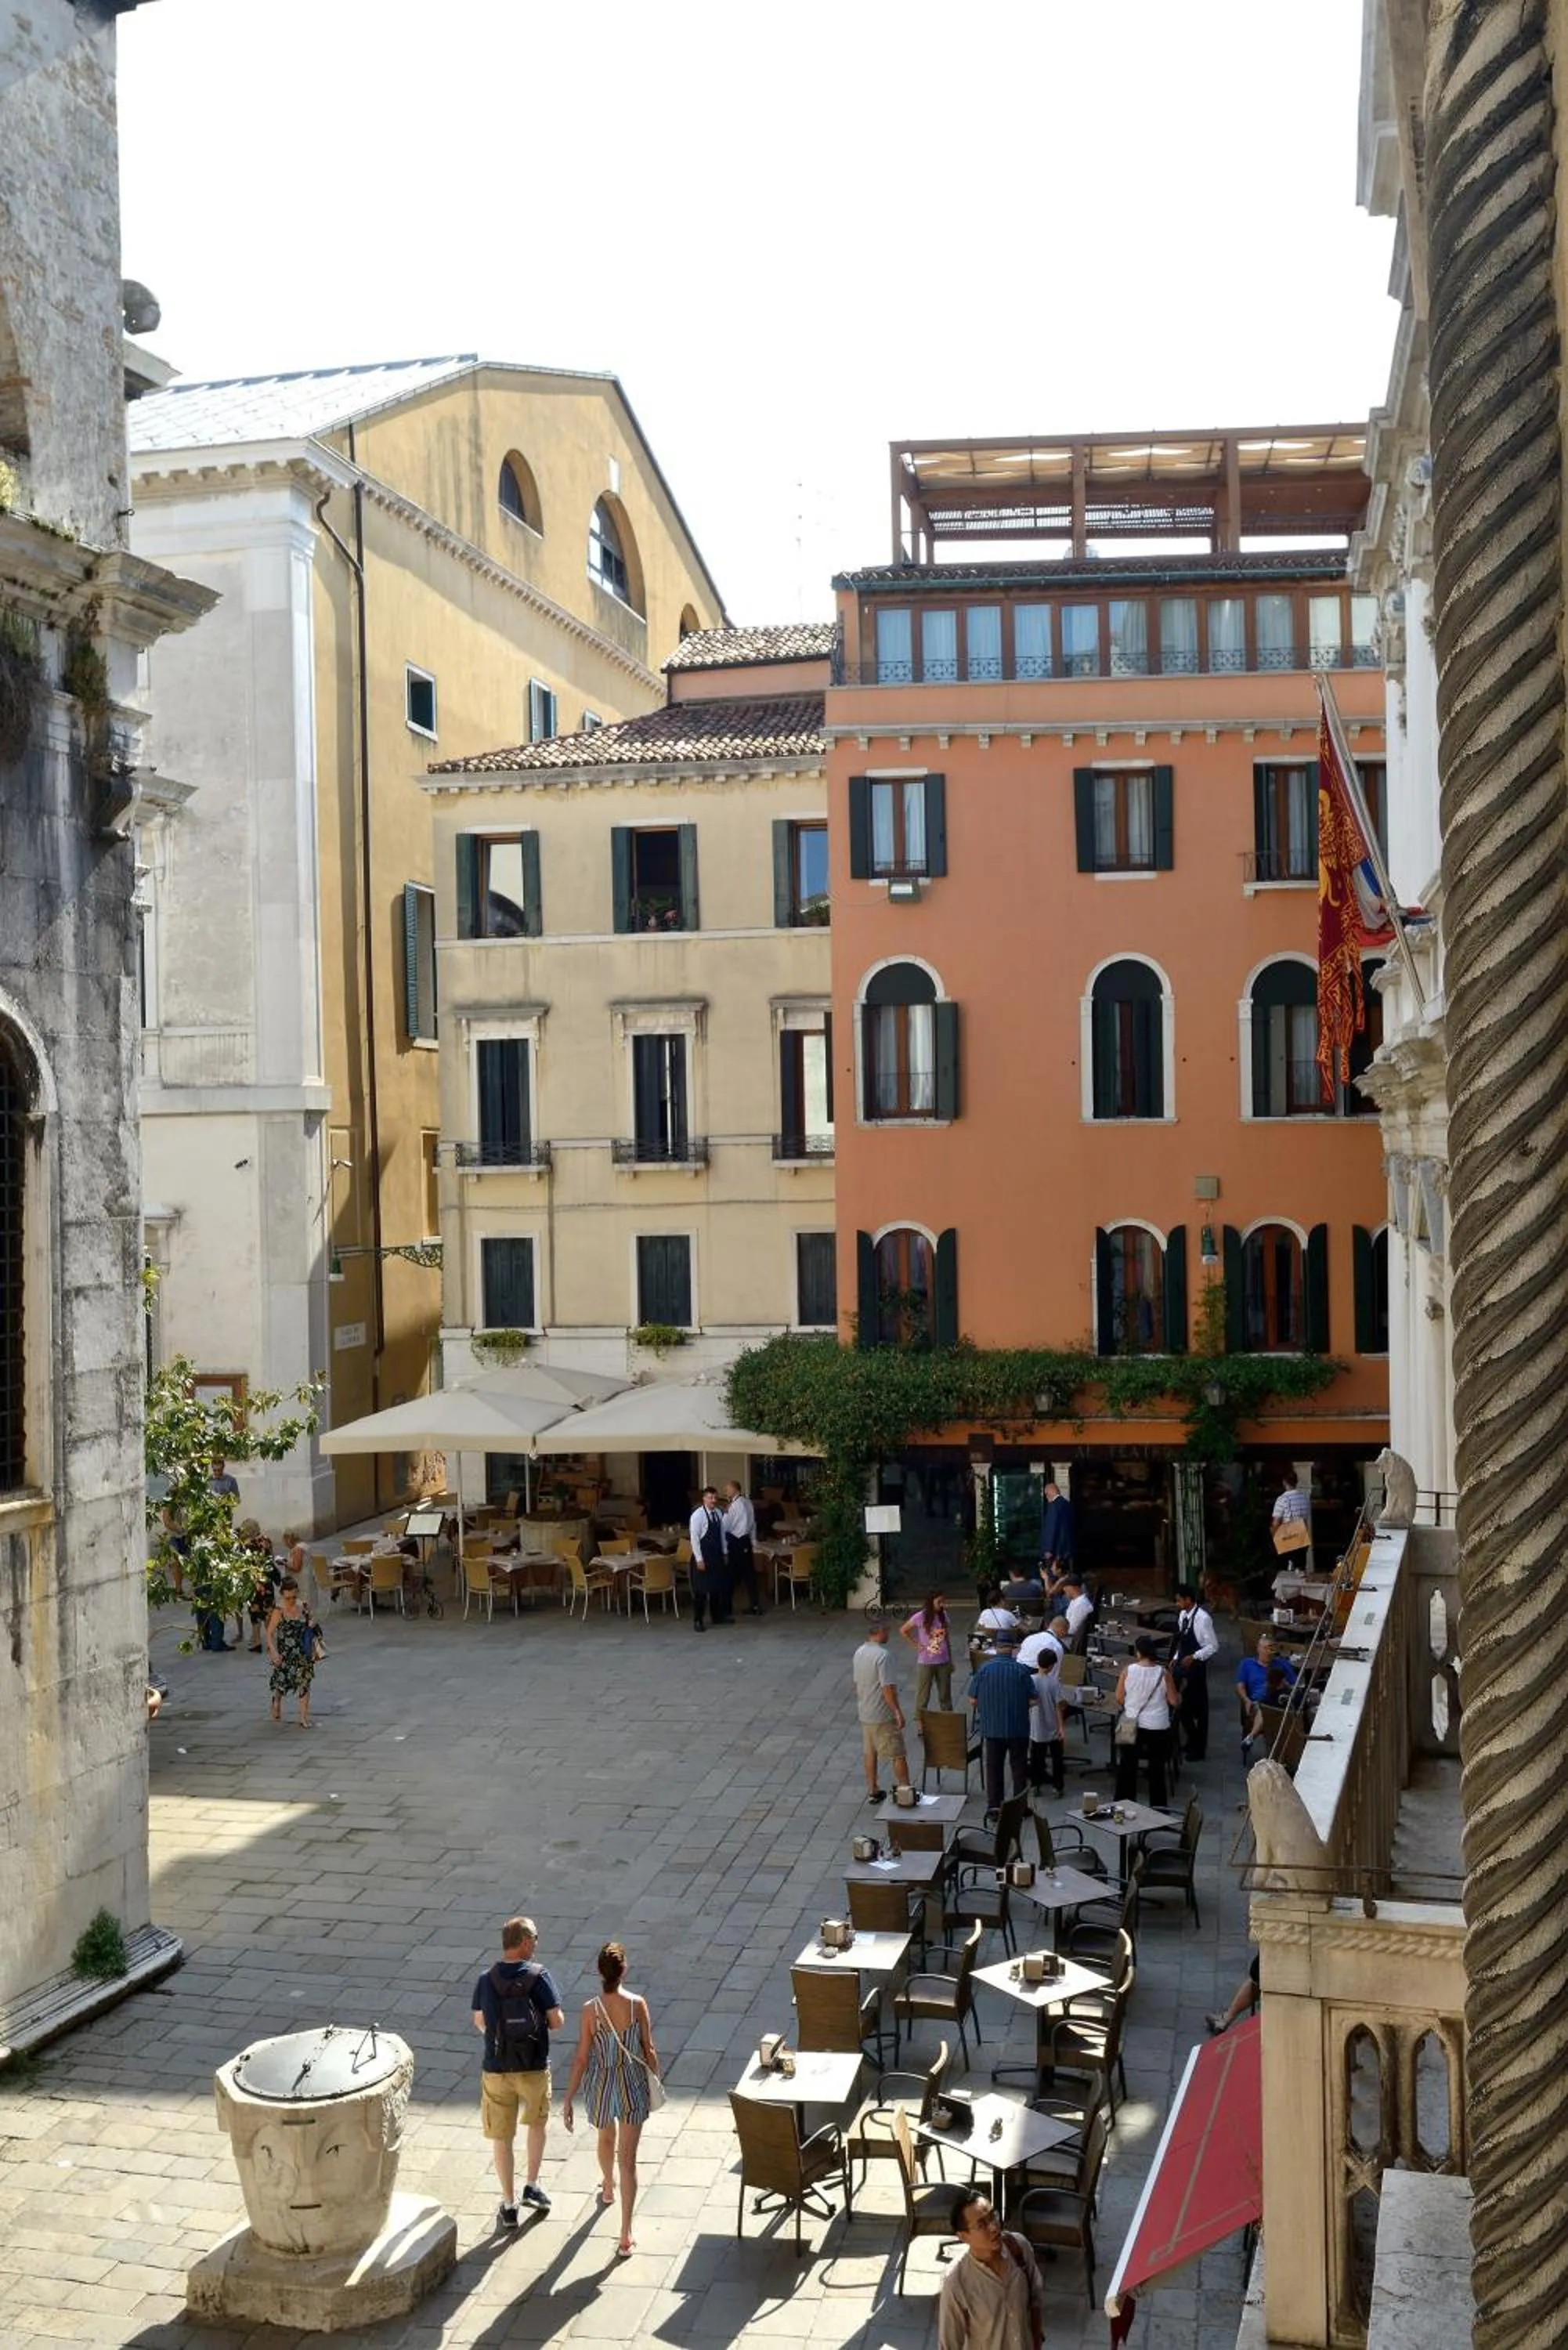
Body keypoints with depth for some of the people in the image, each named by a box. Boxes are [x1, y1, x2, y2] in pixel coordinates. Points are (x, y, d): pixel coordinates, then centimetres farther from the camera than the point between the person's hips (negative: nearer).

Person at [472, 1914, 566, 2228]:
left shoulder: (487, 1979, -6)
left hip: (497, 2069, 1)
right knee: (537, 2122, 26)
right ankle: (532, 2186, 25)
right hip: (534, 2067, -1)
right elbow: (557, 2021, -13)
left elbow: (479, 2022, 4)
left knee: (501, 2137, 13)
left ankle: (509, 2205, 19)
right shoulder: (539, 1975, -15)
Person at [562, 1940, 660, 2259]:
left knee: (606, 2139, 31)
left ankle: (608, 2189, 59)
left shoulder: (590, 2010, -17)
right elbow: (649, 2050, -7)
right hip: (633, 2084, -1)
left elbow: (582, 2058, -12)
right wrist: (656, 2082, 10)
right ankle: (625, 2237, 4)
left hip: (601, 2085, 1)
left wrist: (568, 2099, -3)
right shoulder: (638, 2005, -16)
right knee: (628, 2158, 6)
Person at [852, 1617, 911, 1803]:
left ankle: (872, 1791, 23)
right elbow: (887, 1687, -24)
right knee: (898, 1754, 2)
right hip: (883, 1715, -8)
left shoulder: (859, 1653, 4)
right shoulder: (882, 1655, -22)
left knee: (870, 1753, 16)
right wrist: (898, 1712, -18)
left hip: (865, 1713, 8)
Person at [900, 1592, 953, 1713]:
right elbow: (903, 1630, -1)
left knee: (945, 1696, 13)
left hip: (943, 1662, 4)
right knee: (923, 1696, 6)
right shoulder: (921, 1617, -12)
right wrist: (915, 1644, -8)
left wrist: (951, 1660, 10)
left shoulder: (943, 1615, 0)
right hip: (926, 1663, -4)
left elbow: (947, 1639, 8)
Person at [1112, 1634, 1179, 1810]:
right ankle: (1158, 1805, 19)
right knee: (1157, 1768, 15)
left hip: (1132, 1726, 0)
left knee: (1127, 1767, 15)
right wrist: (1178, 1694, 15)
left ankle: (1125, 1803, 23)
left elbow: (1119, 1699, -6)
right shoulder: (1163, 1673, -12)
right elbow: (1174, 1701, -6)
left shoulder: (1128, 1671, -12)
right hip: (1158, 1728, 0)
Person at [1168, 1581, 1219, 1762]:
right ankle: (1191, 1741, 34)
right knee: (1182, 1706, 16)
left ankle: (1199, 1749, 20)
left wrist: (1194, 1657, -26)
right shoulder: (1183, 1616, 4)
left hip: (1196, 1667, -8)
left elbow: (1213, 1646, -18)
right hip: (1182, 1665, 8)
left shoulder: (1202, 1618, -21)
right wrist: (1175, 1658, 8)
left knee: (1199, 1708, 7)